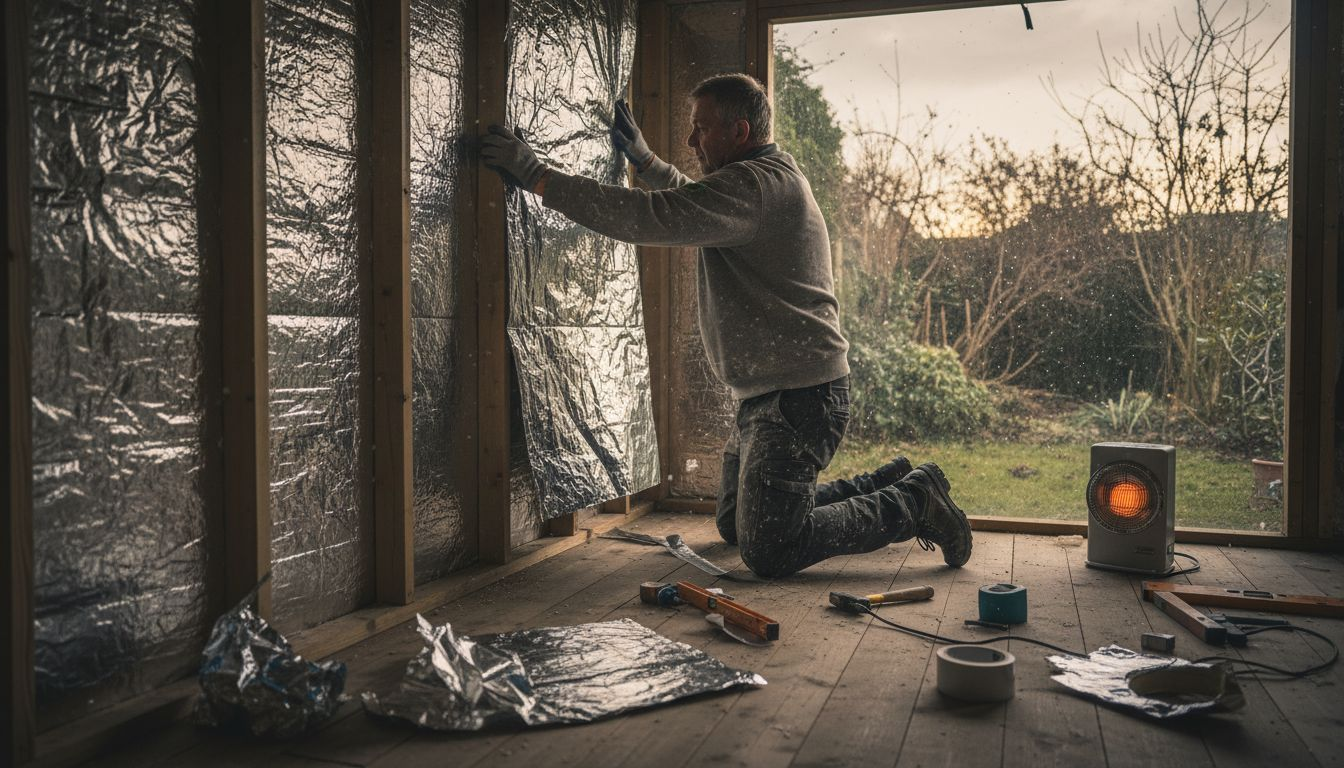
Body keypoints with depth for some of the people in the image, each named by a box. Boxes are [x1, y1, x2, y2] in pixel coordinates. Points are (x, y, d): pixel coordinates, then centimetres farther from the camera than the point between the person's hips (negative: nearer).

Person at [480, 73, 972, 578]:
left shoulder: (757, 182, -18)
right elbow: (693, 206, 35)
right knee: (735, 526, 20)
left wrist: (538, 177, -24)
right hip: (765, 396, 11)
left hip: (799, 398, -11)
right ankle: (891, 483, 27)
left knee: (766, 552, -10)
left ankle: (913, 501, 7)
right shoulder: (768, 178, 16)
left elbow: (655, 218, -28)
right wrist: (645, 160, 23)